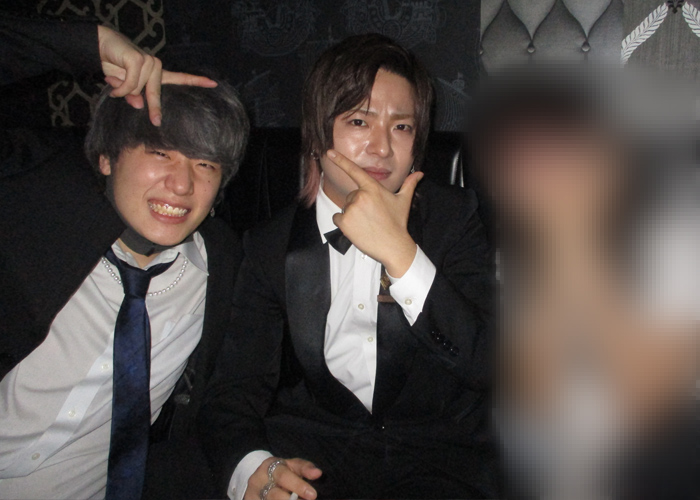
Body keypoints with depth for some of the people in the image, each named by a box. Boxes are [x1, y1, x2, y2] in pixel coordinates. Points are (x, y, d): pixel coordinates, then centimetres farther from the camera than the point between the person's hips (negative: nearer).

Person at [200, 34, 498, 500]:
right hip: (311, 457, 1)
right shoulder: (272, 246, 6)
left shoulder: (455, 216, 4)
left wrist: (399, 252, -16)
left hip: (437, 457, 0)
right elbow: (233, 393, 2)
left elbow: (491, 367, -7)